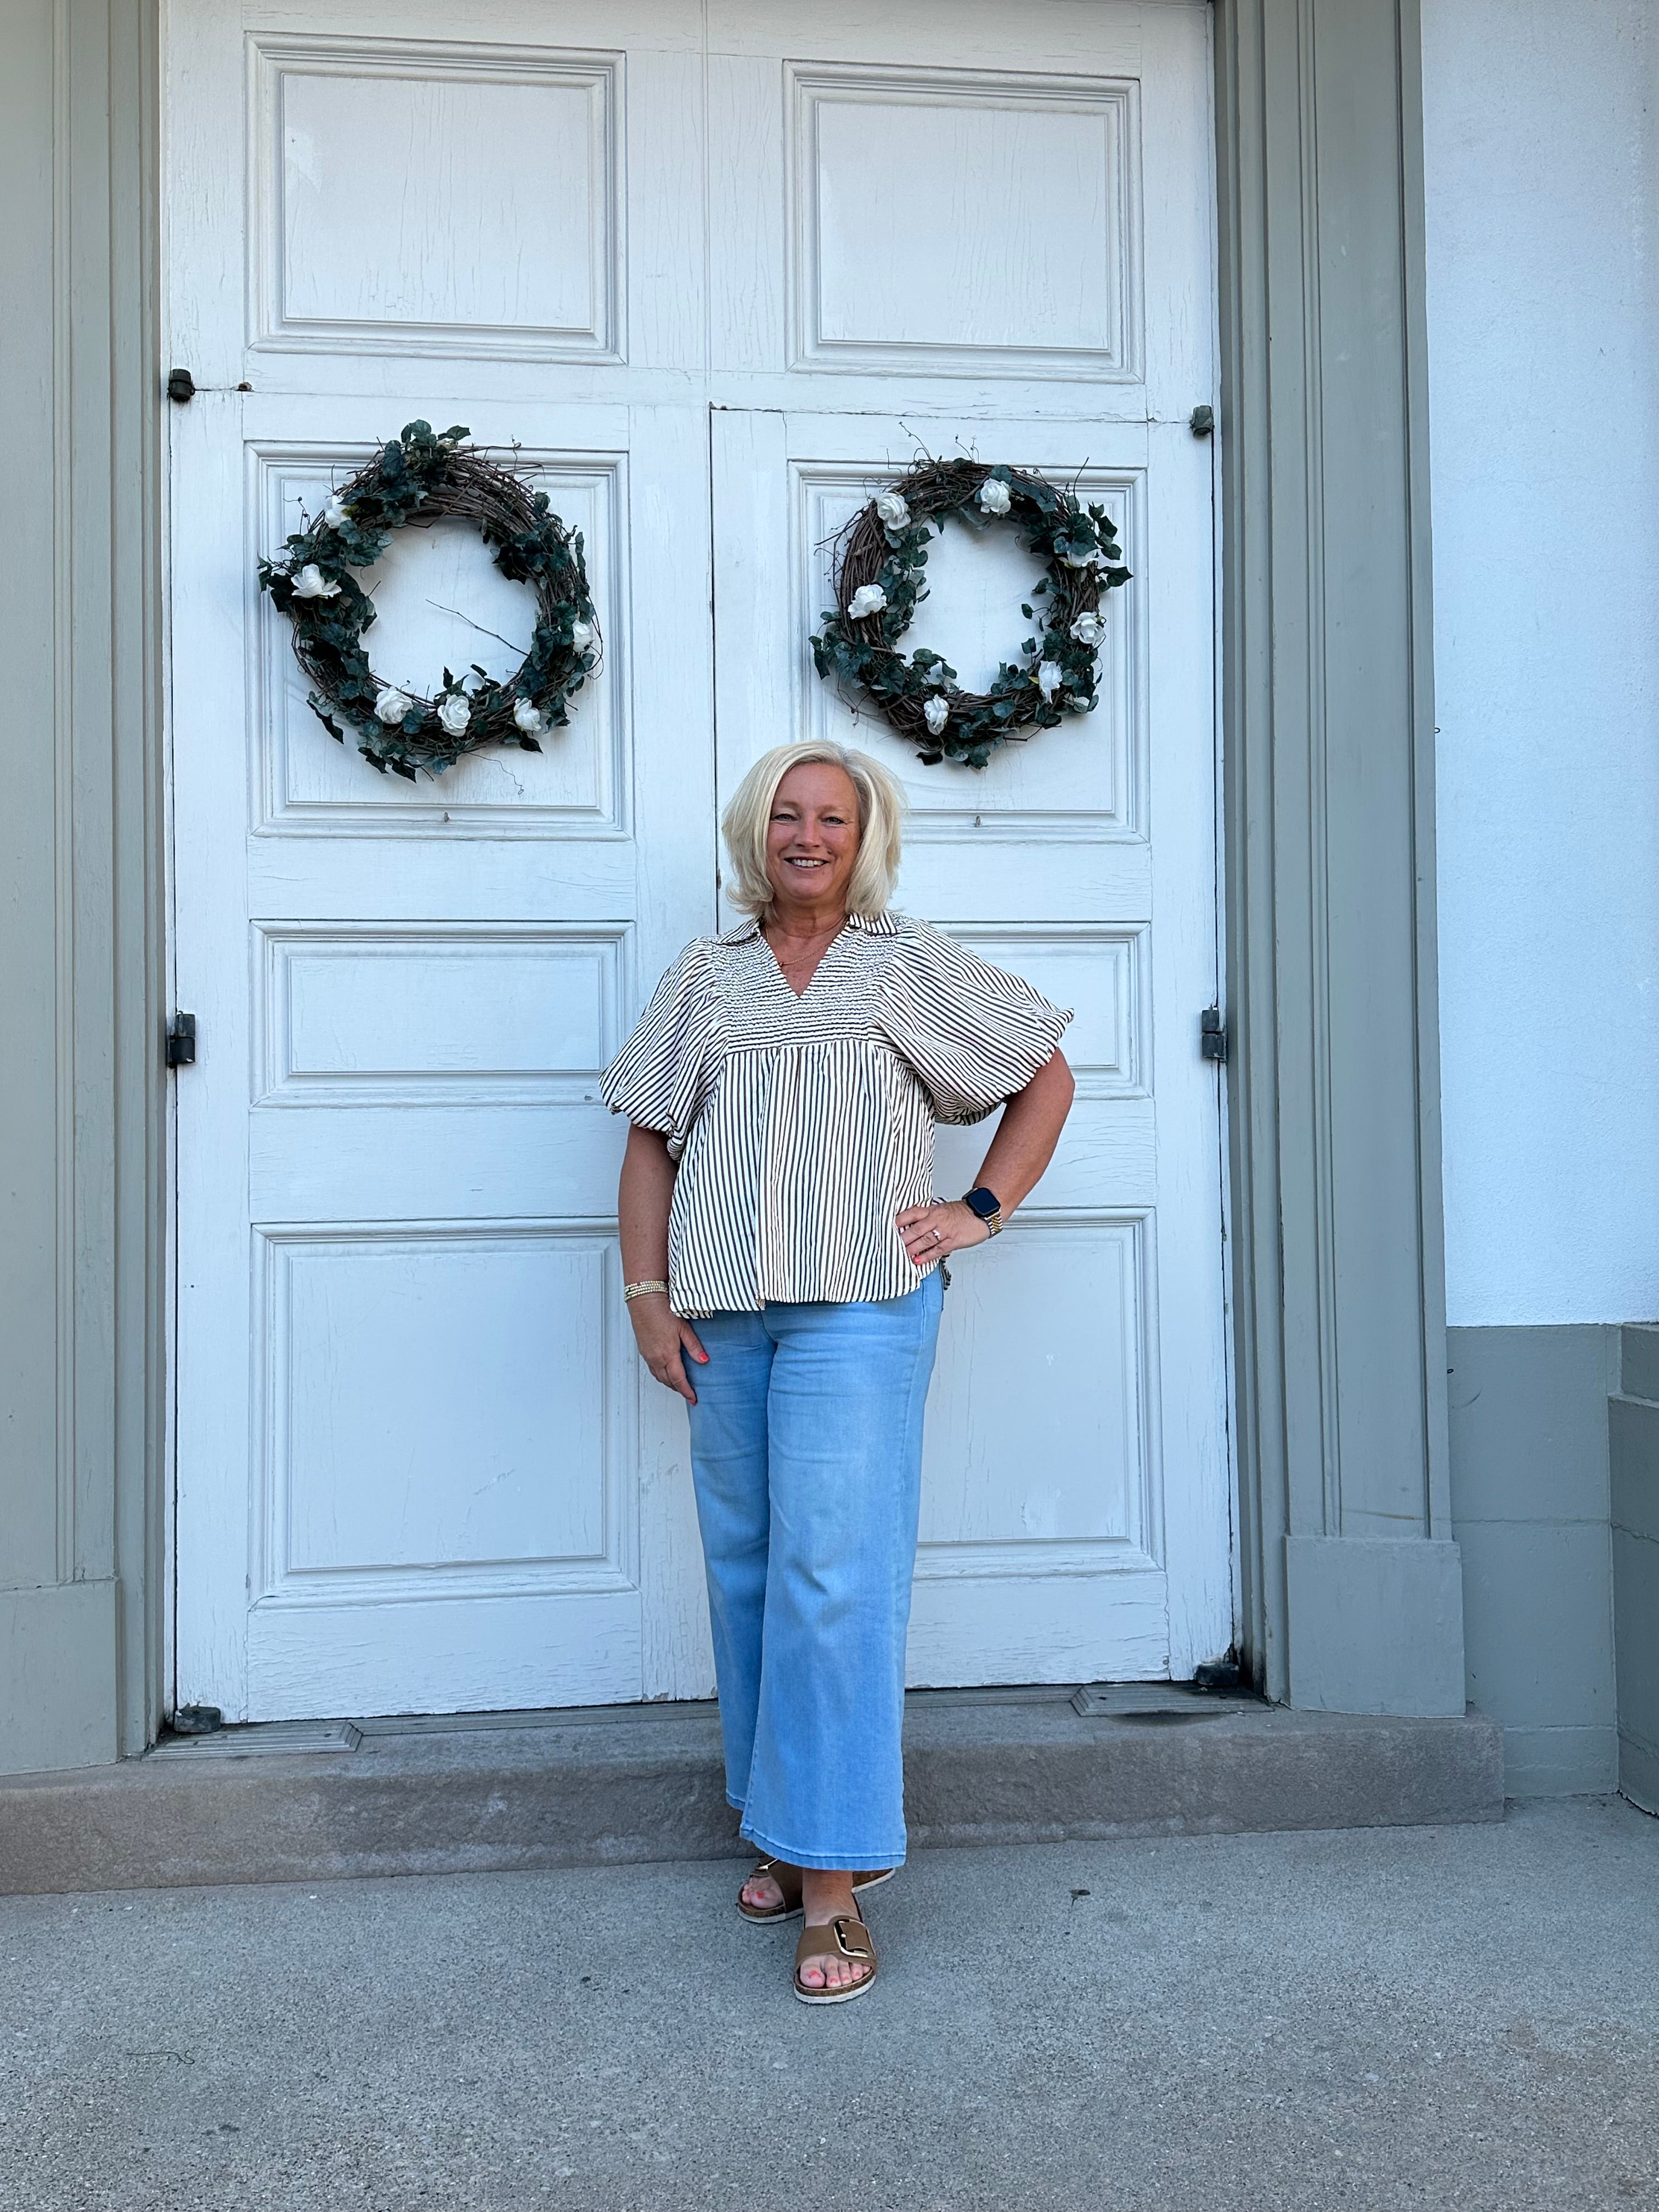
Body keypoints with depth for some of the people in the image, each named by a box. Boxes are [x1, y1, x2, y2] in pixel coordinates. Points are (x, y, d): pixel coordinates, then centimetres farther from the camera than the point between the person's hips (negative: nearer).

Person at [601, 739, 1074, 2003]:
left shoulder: (912, 965, 8)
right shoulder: (706, 977, 14)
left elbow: (1046, 1074, 14)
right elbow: (652, 1141, 13)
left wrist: (984, 1210, 4)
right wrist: (650, 1297, 4)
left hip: (859, 1306, -4)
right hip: (725, 1315, 4)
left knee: (831, 1574, -10)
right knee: (747, 1570, 10)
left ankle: (834, 1882, -3)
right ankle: (797, 1836, 26)